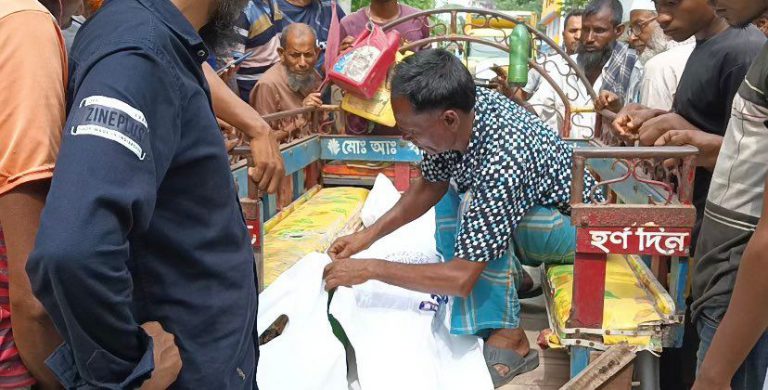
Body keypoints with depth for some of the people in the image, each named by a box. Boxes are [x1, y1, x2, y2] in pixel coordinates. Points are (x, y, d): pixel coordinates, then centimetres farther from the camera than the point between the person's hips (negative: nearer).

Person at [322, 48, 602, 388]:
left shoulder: (501, 162, -39)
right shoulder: (463, 107, -17)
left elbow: (461, 279, -35)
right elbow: (431, 184, 2)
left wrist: (369, 268, -27)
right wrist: (370, 234, -6)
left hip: (576, 221, -8)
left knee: (478, 206, -32)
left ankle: (510, 339, -17)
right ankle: (509, 277, 12)